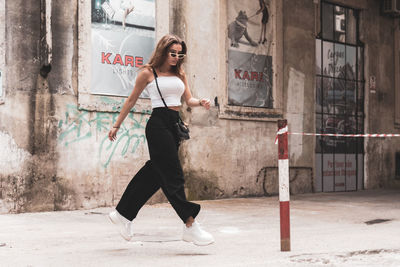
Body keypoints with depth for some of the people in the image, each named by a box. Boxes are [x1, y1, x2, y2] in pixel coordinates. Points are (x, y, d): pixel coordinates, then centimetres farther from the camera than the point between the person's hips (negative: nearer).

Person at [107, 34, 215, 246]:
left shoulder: (180, 74, 18)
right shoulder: (148, 73, 1)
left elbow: (188, 99, 13)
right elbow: (131, 100, 6)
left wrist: (200, 102, -10)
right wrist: (116, 125, 8)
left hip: (174, 125, 7)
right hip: (158, 123, -7)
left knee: (155, 172, 10)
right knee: (173, 175, -9)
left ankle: (123, 214, 24)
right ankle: (190, 226, -8)